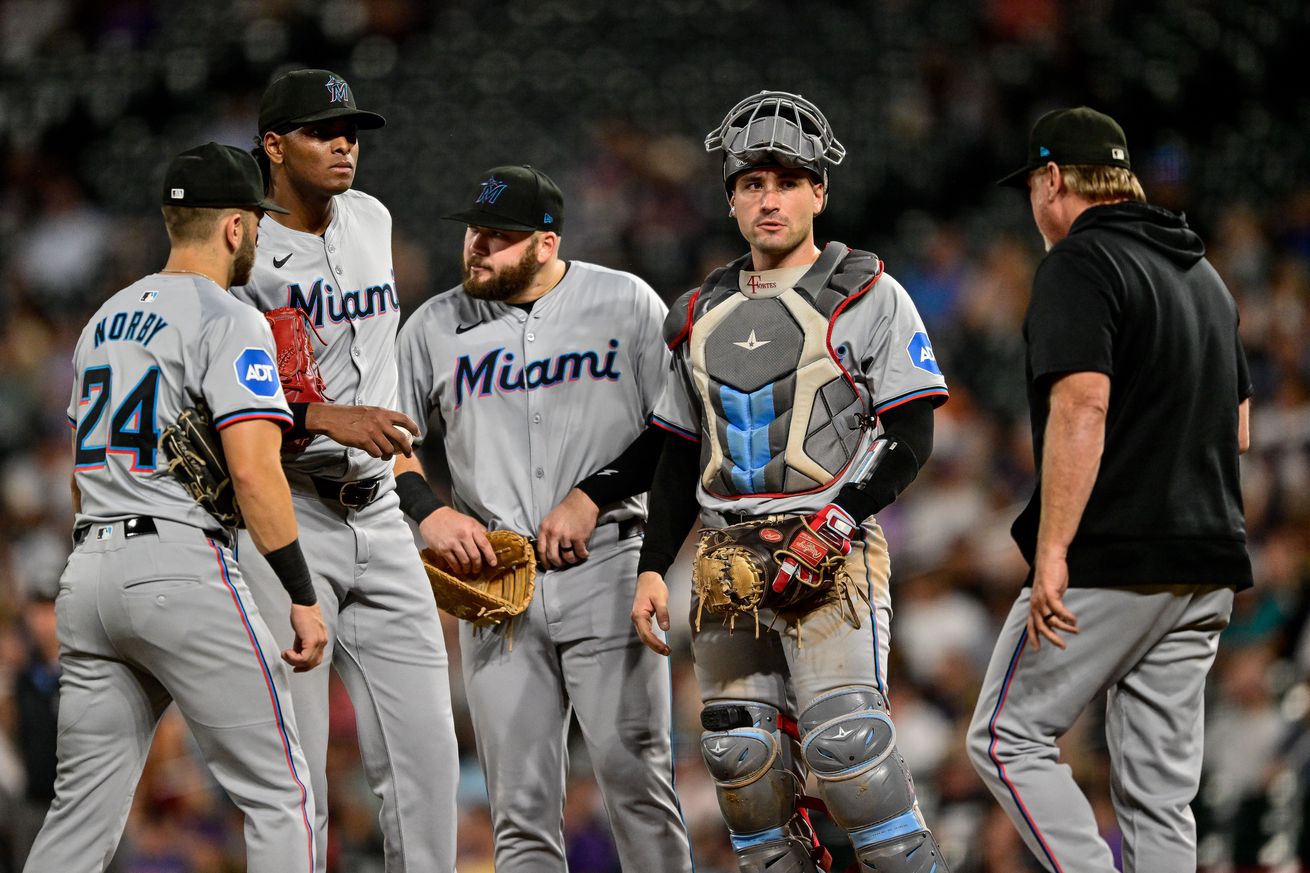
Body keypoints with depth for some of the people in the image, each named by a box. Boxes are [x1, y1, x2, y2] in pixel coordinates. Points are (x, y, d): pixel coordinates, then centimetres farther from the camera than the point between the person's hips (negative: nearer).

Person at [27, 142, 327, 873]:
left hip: (89, 570, 8)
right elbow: (252, 469, -16)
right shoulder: (228, 320, -5)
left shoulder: (105, 319, 21)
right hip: (182, 566, -8)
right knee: (278, 792, -3)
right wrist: (304, 597, -15)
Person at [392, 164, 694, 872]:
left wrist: (591, 497, -7)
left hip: (607, 568, -2)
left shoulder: (626, 303, 3)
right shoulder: (434, 327, 9)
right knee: (520, 806, -1)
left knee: (633, 773, -10)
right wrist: (429, 512, -3)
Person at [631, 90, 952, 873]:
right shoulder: (704, 316, 18)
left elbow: (911, 442, -4)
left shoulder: (868, 298, 1)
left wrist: (832, 524, -16)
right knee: (741, 754, 0)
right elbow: (682, 458, 22)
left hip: (832, 551, -5)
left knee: (843, 740, -18)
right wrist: (653, 569, 13)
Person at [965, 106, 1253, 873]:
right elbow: (1237, 428, 22)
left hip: (1112, 561, -8)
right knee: (1161, 786, 8)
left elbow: (1082, 406, -21)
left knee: (1009, 738, 1)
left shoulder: (1080, 262, -9)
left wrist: (1052, 553, -22)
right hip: (1205, 568, 8)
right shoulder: (1204, 271, 18)